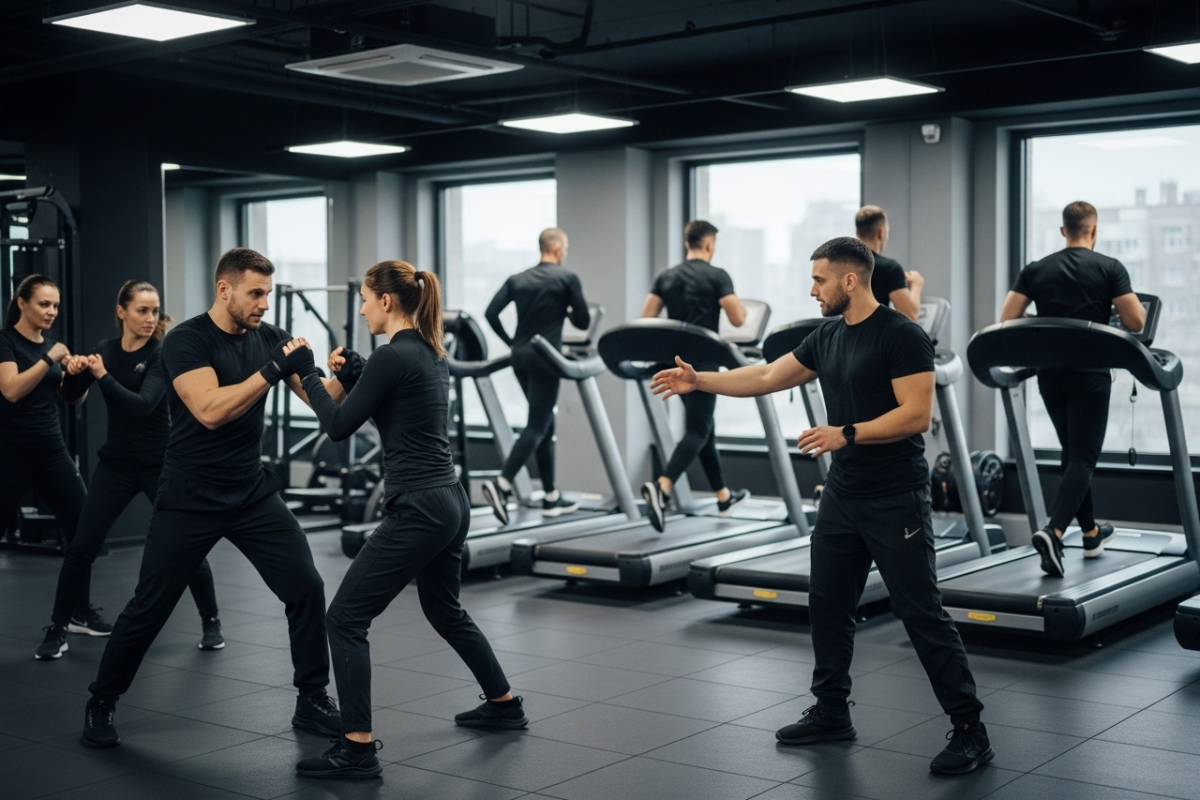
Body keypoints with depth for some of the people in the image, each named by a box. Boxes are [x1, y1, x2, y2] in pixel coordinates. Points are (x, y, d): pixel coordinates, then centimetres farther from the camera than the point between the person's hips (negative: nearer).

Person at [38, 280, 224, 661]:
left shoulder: (161, 354, -13)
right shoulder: (106, 349, 2)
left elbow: (143, 405, -25)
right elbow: (71, 395, 2)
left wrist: (103, 376, -27)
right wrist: (72, 371, -18)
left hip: (160, 463, -3)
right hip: (116, 462, 3)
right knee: (82, 546, -2)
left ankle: (211, 622, 17)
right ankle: (58, 628, 11)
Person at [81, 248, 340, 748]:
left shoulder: (269, 338, 1)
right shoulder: (186, 340, -14)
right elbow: (210, 410, -28)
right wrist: (273, 369, -30)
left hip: (252, 493, 5)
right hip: (189, 499, -4)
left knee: (306, 588, -4)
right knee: (149, 608, 3)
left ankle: (312, 703, 10)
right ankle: (101, 704, 24)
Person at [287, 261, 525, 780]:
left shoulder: (392, 356, -15)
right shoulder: (428, 353, 13)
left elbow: (339, 427, -12)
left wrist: (307, 371, -2)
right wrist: (352, 377, 13)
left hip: (418, 510, -10)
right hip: (447, 502, 10)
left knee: (345, 619, -4)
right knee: (445, 610, 28)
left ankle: (357, 750, -4)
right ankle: (503, 705, 41)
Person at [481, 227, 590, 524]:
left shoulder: (517, 279, 11)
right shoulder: (568, 278, -4)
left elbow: (491, 313, 3)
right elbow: (583, 321, -2)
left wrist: (510, 342, 12)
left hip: (520, 356, 7)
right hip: (545, 357, -7)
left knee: (545, 423, 15)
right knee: (537, 426, -7)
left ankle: (551, 497, 17)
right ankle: (502, 484, -25)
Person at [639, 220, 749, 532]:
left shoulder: (666, 277, 10)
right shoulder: (717, 276, -7)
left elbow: (646, 319, 6)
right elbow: (738, 319, -10)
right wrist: (738, 304, 12)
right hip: (702, 362, -7)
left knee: (704, 428, 17)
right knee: (697, 432, -9)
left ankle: (724, 497, 26)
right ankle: (661, 487, -30)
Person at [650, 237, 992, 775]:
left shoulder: (901, 336, -16)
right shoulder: (827, 338, 10)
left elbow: (916, 414, -21)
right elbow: (766, 378, 16)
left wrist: (846, 434, -27)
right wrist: (699, 380, 11)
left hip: (895, 501, -9)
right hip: (842, 497, 9)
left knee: (921, 613, -7)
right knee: (828, 605, 15)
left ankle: (970, 730, 1)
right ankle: (831, 712, 28)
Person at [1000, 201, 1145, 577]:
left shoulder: (1035, 270, 6)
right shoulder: (1110, 268, -4)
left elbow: (1006, 320, 0)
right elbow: (1135, 323, -9)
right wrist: (1135, 307, 14)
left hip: (1050, 373, 4)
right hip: (1090, 373, -4)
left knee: (1072, 454, 19)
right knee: (1083, 458, -5)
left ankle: (1091, 532, 28)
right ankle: (1053, 532, -24)